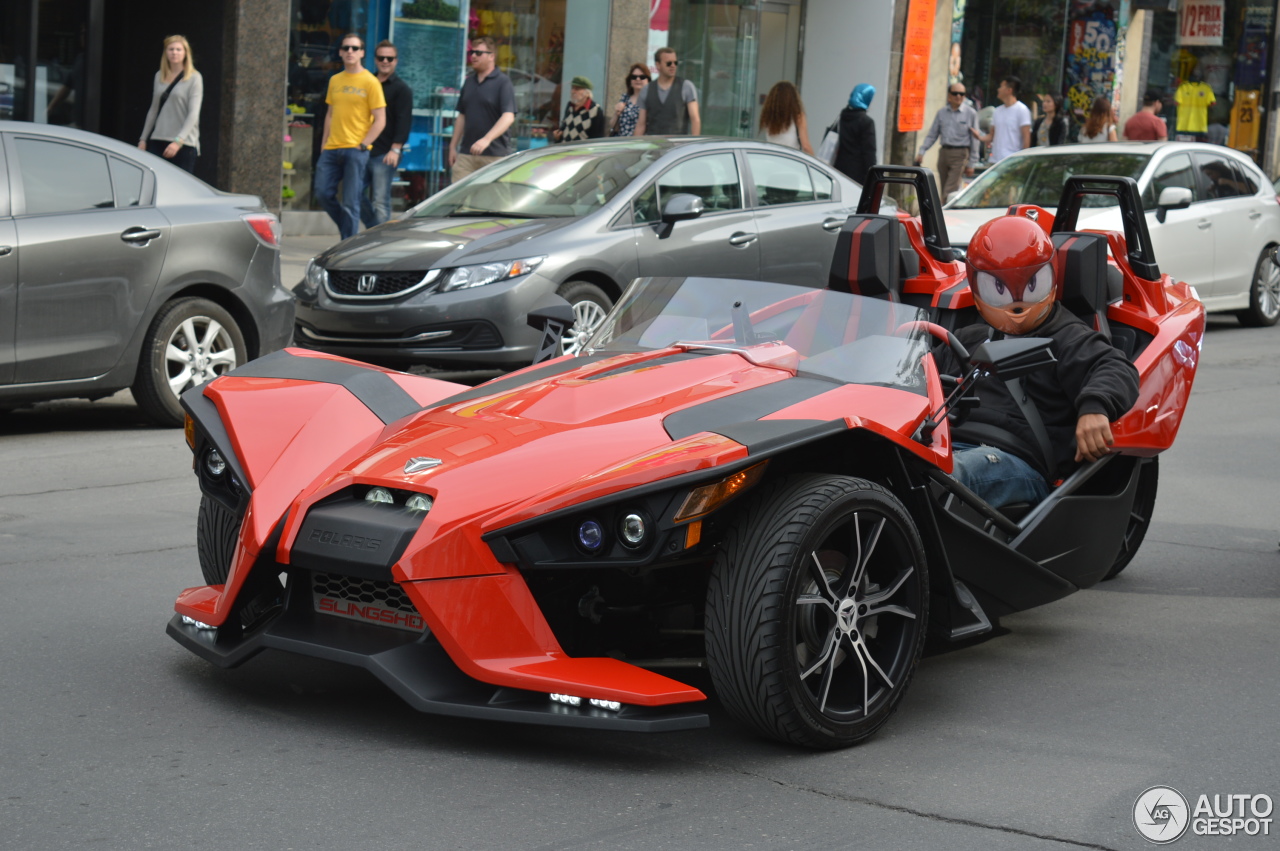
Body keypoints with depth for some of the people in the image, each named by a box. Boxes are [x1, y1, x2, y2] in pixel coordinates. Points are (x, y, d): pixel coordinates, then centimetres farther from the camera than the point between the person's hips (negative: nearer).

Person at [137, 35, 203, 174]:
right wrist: (143, 138, 17)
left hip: (184, 143, -5)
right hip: (158, 140, 5)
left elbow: (193, 114, -10)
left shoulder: (194, 78, -2)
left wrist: (179, 140, -21)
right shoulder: (159, 76, 15)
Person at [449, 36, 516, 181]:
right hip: (467, 153, 5)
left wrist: (486, 139, -30)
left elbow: (508, 117, -17)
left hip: (495, 154, -5)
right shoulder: (469, 82, 16)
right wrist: (453, 146, 18)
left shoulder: (503, 82, -5)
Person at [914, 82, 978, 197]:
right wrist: (922, 151, 1)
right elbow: (932, 135, 14)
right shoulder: (942, 113, 10)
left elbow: (975, 139, 1)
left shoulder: (971, 113, 0)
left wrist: (971, 164, 0)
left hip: (960, 154, -5)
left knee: (949, 192, -14)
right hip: (944, 152, 5)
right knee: (943, 190, 8)